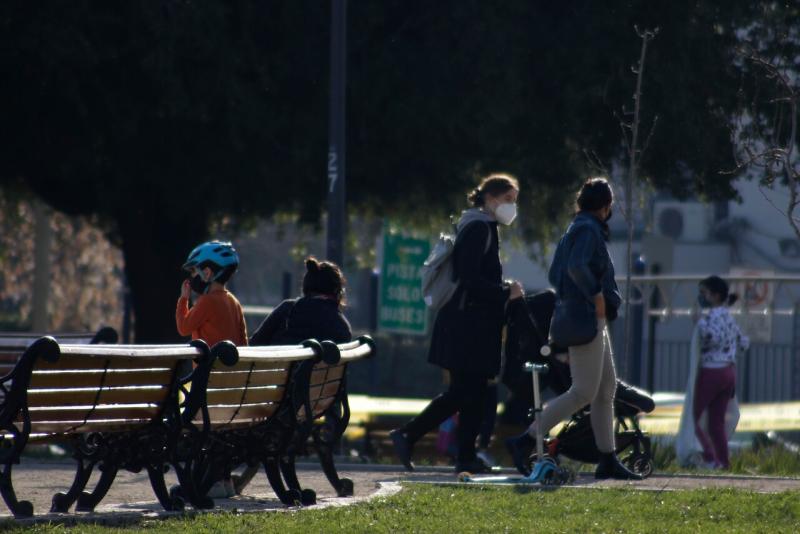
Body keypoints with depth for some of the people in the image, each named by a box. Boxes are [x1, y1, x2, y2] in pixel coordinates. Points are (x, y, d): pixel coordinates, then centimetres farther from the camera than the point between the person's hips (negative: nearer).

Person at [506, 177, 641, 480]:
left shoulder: (574, 231, 17)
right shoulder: (589, 231, -13)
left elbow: (555, 274, 19)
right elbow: (577, 267, -29)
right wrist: (597, 295, -20)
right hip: (587, 319, -11)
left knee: (607, 389, 12)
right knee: (584, 392, -11)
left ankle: (608, 460, 13)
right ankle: (525, 441, -13)